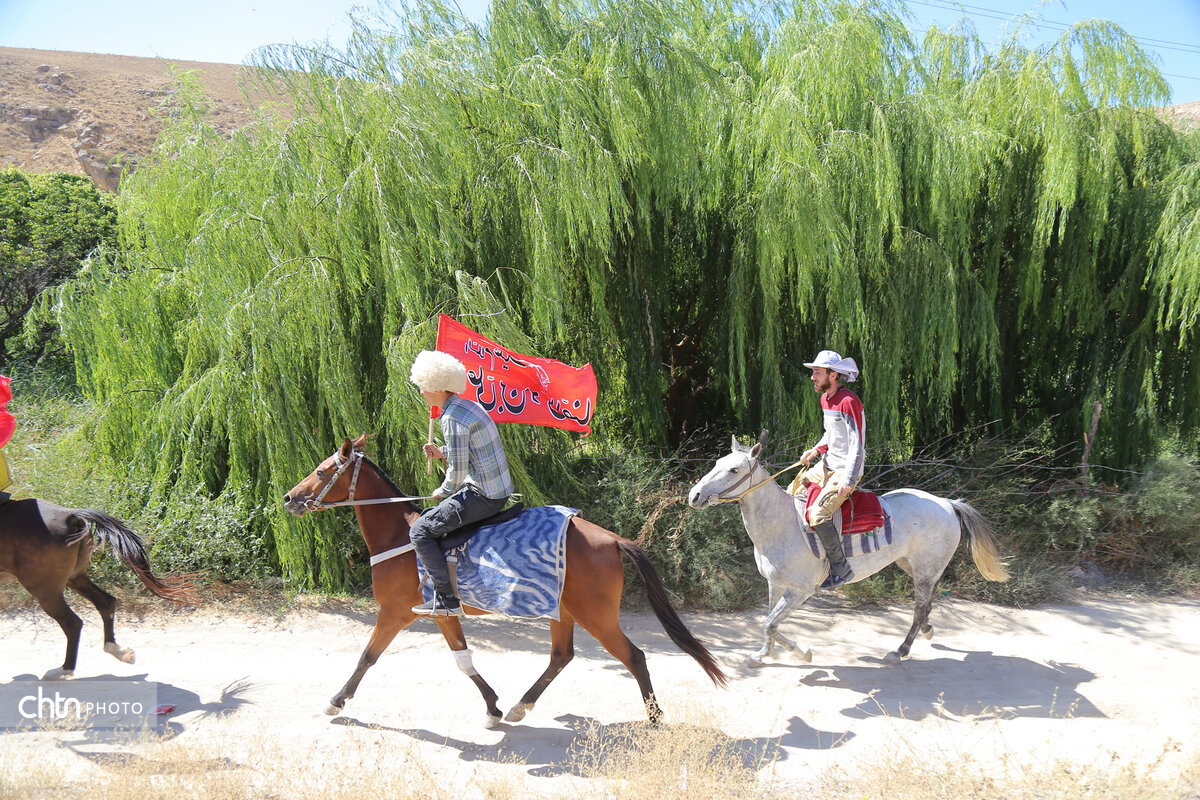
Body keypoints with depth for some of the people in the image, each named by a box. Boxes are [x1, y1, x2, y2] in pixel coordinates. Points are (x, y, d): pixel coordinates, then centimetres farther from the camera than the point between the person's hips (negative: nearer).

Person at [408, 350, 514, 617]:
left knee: (420, 531, -5)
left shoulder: (452, 418, -19)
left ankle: (446, 600, -6)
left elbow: (457, 471, -19)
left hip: (482, 495, -10)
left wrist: (442, 493, -1)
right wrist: (442, 452, 12)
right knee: (435, 516, 26)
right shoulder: (469, 405, 11)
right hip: (500, 490, 10)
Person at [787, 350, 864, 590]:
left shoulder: (848, 401, -20)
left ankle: (841, 569, -11)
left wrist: (848, 479, -30)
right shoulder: (825, 398, 8)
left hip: (846, 470, -10)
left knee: (818, 514, -24)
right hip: (827, 464, 10)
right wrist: (816, 449, 5)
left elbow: (857, 444, -23)